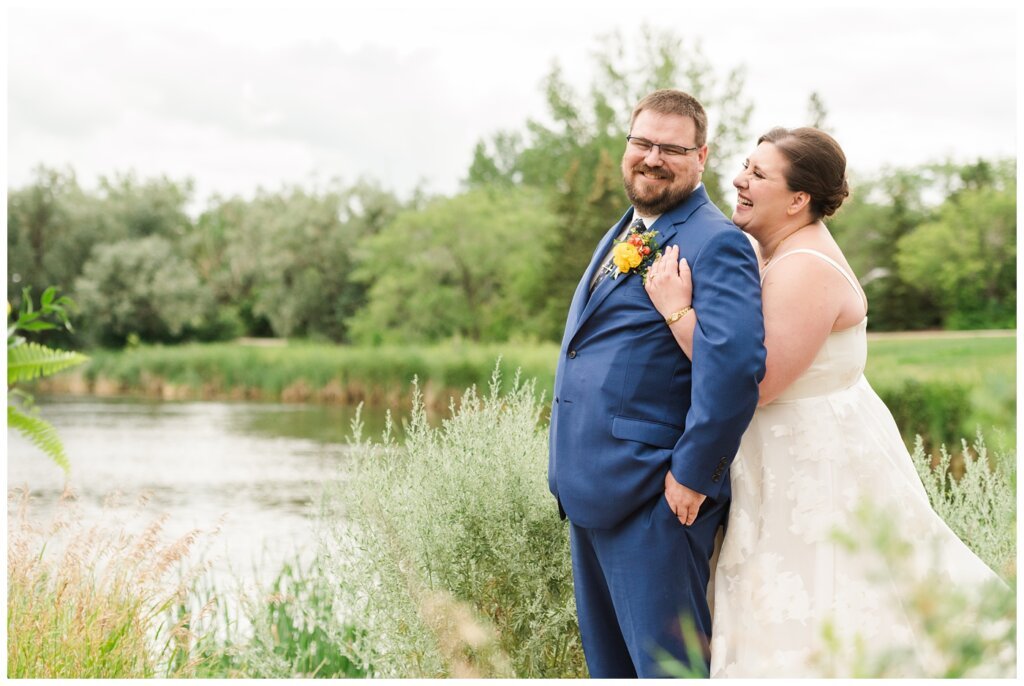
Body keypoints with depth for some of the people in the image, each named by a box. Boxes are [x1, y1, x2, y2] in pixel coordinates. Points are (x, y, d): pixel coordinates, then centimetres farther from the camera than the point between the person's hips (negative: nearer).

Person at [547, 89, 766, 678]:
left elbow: (735, 360, -28)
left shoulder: (714, 243, -14)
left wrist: (694, 474, -23)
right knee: (609, 661, 18)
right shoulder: (623, 237, 17)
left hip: (653, 497, -9)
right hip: (592, 491, 10)